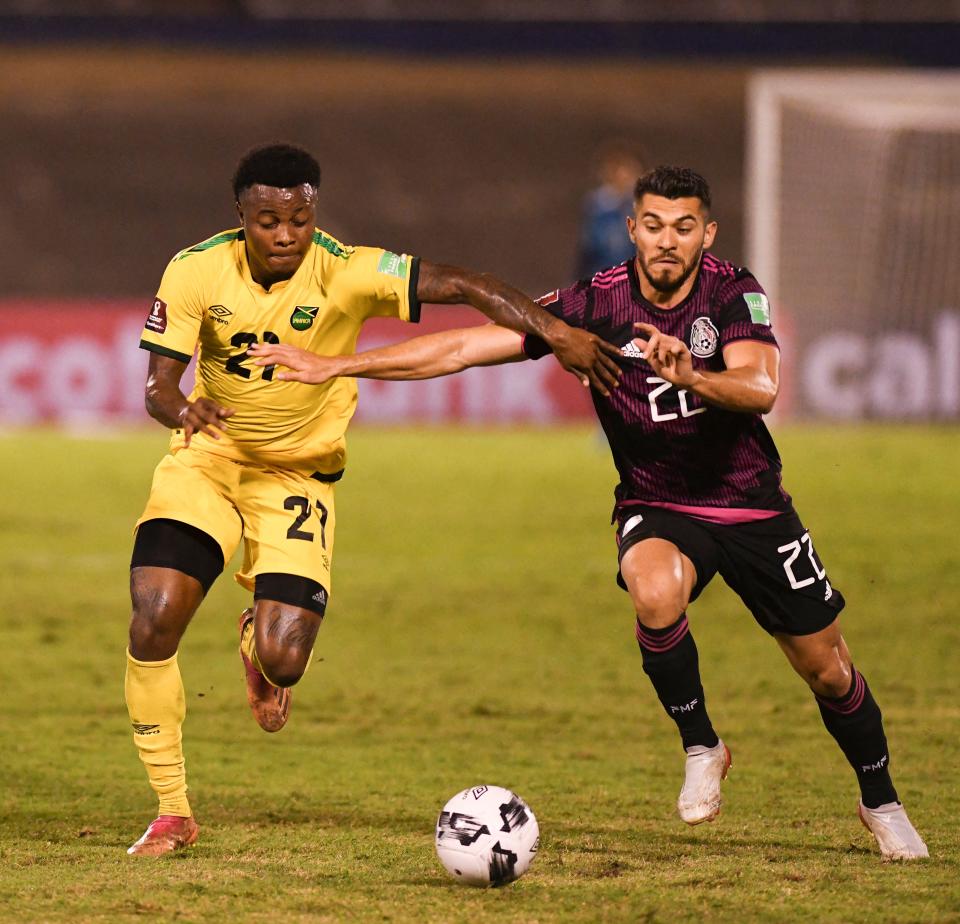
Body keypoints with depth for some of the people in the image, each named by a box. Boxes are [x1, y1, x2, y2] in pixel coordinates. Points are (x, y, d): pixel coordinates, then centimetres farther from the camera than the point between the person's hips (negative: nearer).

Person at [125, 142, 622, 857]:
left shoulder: (347, 273, -19)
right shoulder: (196, 272, -14)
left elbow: (465, 286, -25)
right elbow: (157, 387, -14)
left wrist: (555, 332, -38)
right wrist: (183, 408, -39)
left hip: (298, 474, -1)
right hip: (208, 457, 1)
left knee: (283, 662, -15)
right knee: (153, 623, -20)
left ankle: (262, 642, 29)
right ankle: (172, 813, -2)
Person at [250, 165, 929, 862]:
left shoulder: (734, 293, -14)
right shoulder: (594, 305, -14)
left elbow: (760, 386, -31)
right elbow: (464, 347, -15)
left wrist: (689, 378, -52)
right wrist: (336, 366, -19)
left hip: (752, 507, 1)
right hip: (656, 508, 0)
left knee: (826, 669, 5)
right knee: (655, 593, -35)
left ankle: (881, 803, 33)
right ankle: (701, 749, -11)